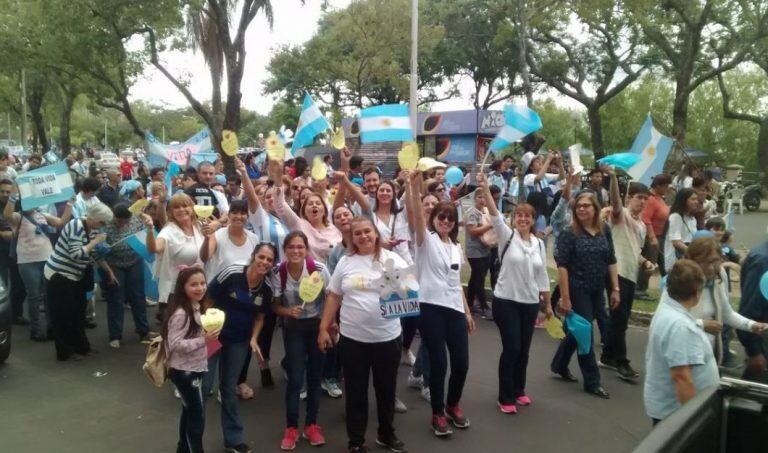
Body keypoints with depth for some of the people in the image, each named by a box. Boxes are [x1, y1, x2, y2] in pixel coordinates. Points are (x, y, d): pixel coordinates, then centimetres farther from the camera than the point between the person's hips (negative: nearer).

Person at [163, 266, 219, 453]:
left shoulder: (197, 307, 3)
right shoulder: (180, 313, -25)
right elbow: (175, 344, -28)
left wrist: (207, 336, 2)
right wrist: (204, 340, -31)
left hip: (193, 369, 9)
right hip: (183, 371, -9)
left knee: (189, 411, 23)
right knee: (197, 415, -1)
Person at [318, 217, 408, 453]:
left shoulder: (392, 259, -2)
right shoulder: (345, 262, 3)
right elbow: (333, 297, 7)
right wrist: (324, 328, 5)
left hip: (387, 337, 0)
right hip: (352, 338, 1)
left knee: (386, 389, 15)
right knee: (355, 391, 10)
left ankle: (386, 434, 36)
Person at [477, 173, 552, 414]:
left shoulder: (539, 243, 6)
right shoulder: (507, 236, -6)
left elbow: (542, 276, 11)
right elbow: (495, 216, -23)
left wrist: (548, 304, 13)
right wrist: (485, 189, -37)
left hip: (530, 303, 5)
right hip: (506, 301, -4)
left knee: (524, 349, 12)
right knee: (511, 348, -5)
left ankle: (518, 390, 31)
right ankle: (505, 397, 9)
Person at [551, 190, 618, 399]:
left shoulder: (604, 231, 3)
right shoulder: (569, 234, -12)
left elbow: (611, 261, 8)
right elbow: (562, 266, -15)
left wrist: (615, 289, 4)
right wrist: (565, 297, -18)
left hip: (597, 291, 5)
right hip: (577, 290, -5)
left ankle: (559, 365, 35)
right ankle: (592, 381, 11)